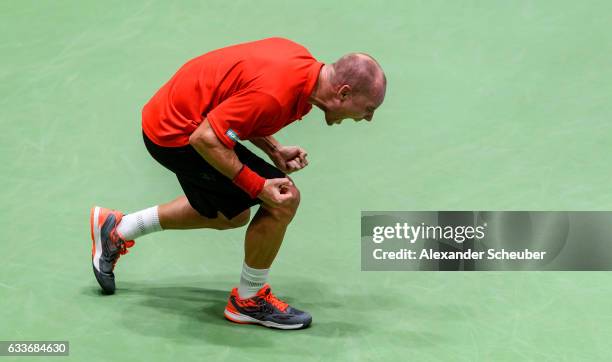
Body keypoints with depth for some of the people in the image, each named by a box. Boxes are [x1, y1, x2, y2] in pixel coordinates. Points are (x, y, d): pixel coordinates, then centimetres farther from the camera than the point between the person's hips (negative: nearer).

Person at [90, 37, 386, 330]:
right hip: (175, 135, -10)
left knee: (231, 215, 25)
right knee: (284, 201, -13)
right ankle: (248, 301, 7)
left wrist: (273, 150, 0)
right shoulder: (276, 93, -32)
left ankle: (116, 230, 36)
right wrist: (258, 187, -24)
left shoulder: (303, 62, -3)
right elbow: (205, 138, -28)